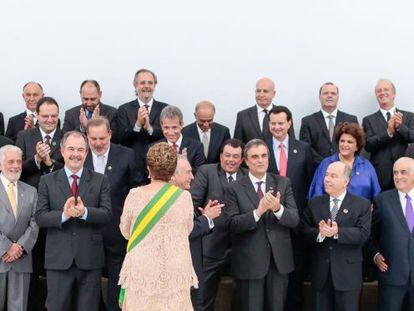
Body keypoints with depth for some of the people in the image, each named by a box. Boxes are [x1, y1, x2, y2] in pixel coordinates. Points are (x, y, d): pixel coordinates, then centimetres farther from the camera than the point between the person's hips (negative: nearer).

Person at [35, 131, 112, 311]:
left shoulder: (100, 181, 5)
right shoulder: (47, 181, 5)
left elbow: (107, 214, -4)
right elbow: (40, 217, -3)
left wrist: (84, 212, -23)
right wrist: (63, 215, -21)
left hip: (90, 259, 0)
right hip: (59, 259, 0)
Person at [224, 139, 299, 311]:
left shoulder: (283, 183, 4)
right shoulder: (234, 189, -4)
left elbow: (294, 220, -4)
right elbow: (232, 225, -13)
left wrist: (278, 208, -24)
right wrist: (258, 212, -27)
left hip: (279, 260, 3)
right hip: (249, 262, -2)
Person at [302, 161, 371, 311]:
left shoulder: (362, 204, -1)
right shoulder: (314, 203, 7)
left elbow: (363, 234, -13)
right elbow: (304, 231, -1)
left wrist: (338, 232, -26)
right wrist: (319, 233, -22)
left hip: (348, 272, -2)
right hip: (320, 272, 3)